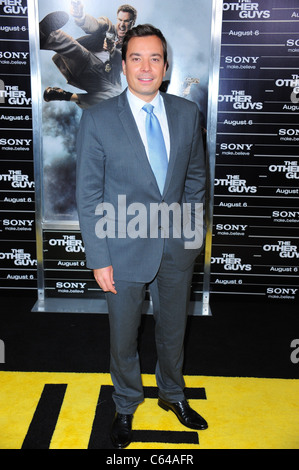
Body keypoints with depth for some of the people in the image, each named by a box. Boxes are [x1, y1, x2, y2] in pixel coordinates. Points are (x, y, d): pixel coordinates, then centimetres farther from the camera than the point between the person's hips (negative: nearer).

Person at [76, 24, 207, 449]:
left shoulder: (187, 113, 1)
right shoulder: (97, 119, -9)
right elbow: (88, 195, -8)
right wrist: (99, 258, -10)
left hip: (177, 245, 3)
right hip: (125, 249, -3)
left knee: (174, 329, 21)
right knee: (124, 337, 15)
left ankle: (173, 395, 48)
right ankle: (126, 406, 43)